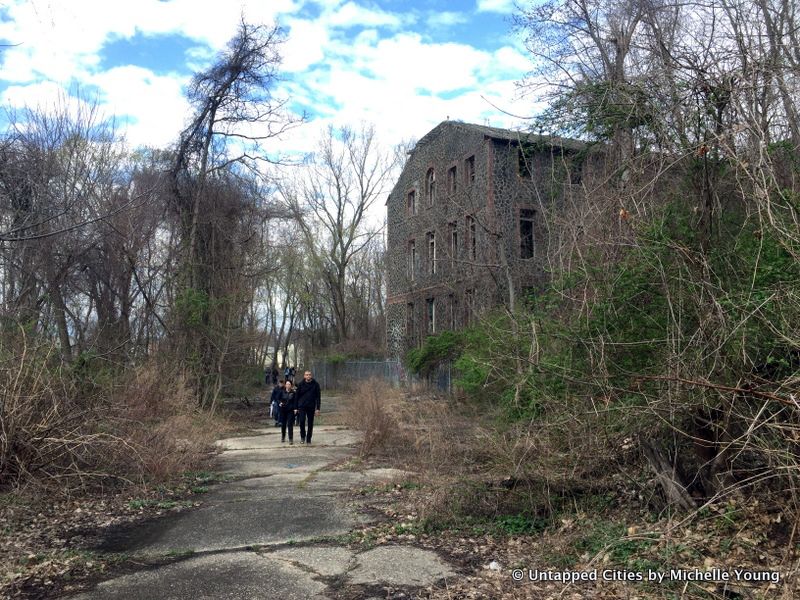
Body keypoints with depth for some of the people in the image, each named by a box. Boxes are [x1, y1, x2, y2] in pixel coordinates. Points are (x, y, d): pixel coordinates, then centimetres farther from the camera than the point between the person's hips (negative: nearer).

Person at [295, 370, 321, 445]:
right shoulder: (301, 384, 2)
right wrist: (296, 407, 1)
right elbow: (297, 396, 5)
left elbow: (318, 397, 1)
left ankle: (308, 439, 16)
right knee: (302, 421, -12)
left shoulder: (315, 384, 0)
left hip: (311, 407, 0)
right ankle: (302, 436, 8)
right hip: (302, 406, 0)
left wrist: (318, 408, -5)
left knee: (310, 424, 5)